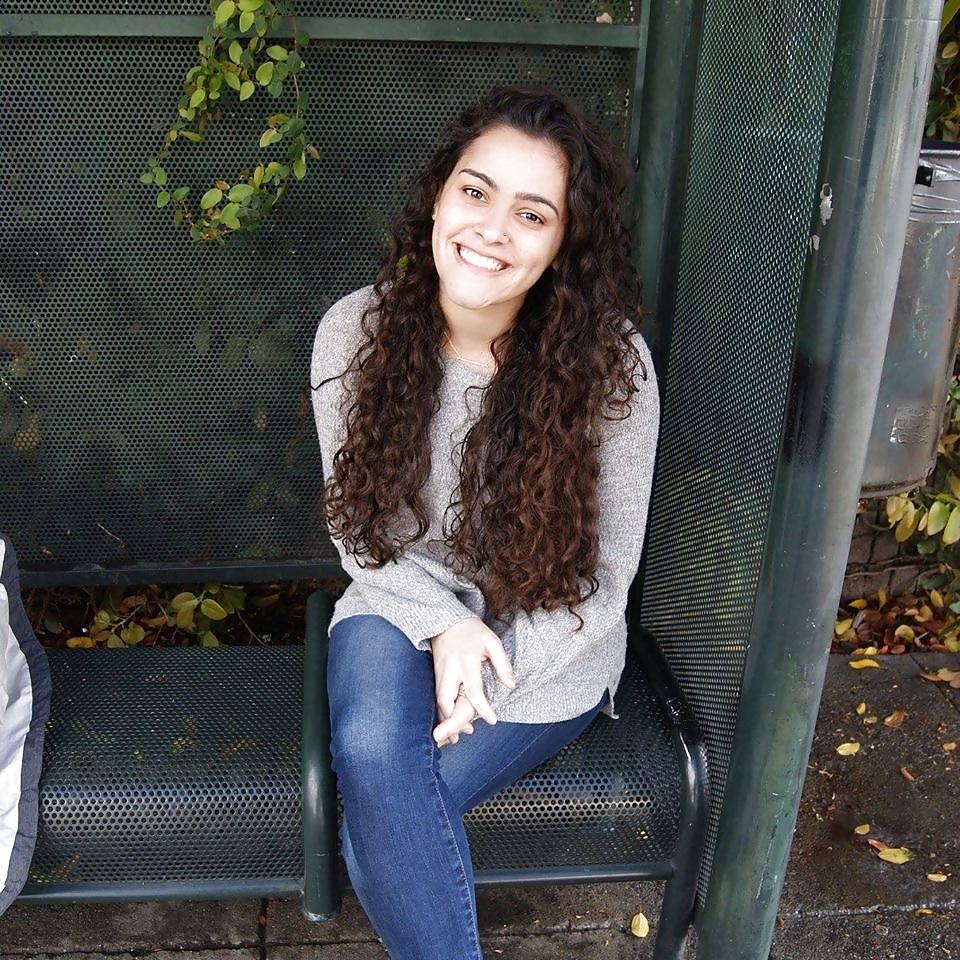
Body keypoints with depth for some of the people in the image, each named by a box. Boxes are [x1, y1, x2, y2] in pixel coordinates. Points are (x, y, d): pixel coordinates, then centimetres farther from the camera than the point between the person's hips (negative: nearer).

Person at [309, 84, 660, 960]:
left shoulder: (611, 361, -17)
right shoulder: (355, 331, -10)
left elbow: (601, 580, -10)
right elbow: (359, 530, -2)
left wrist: (494, 665, -20)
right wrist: (443, 625, -17)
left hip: (551, 650, -2)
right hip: (402, 611, 3)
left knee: (374, 827, -21)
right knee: (371, 754, -29)